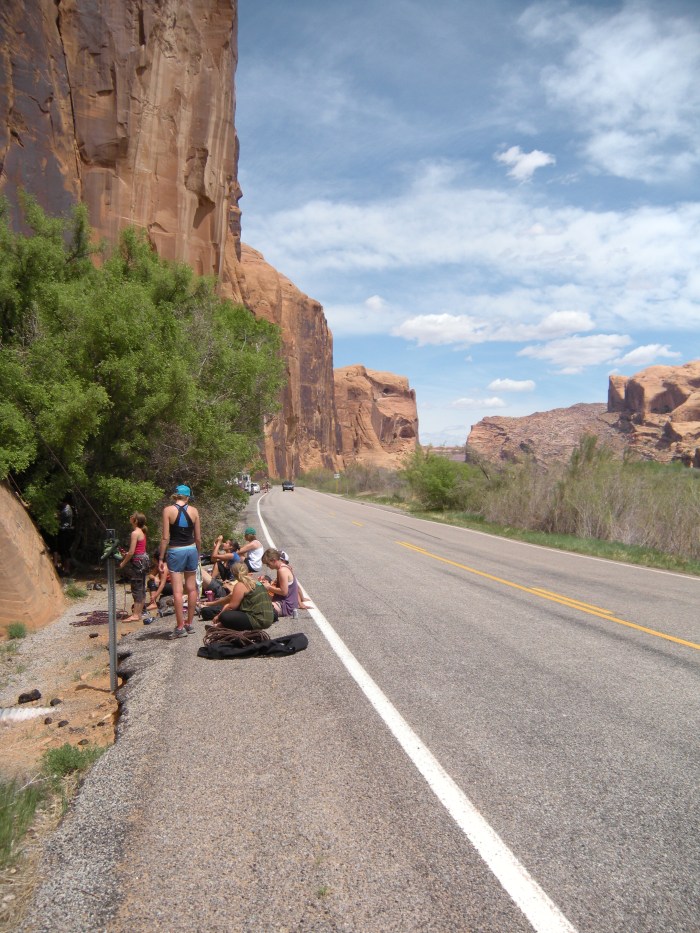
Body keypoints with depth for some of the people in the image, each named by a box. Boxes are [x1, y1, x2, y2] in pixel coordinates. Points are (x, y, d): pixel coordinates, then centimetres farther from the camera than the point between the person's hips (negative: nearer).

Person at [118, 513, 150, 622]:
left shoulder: (135, 533, -17)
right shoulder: (142, 532, 11)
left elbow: (131, 552, -20)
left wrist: (123, 563, -10)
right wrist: (127, 554, 11)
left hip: (138, 561, -10)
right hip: (143, 559, 10)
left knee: (136, 589, -7)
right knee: (141, 588, 13)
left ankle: (135, 615, -5)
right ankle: (139, 612, 20)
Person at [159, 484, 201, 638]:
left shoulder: (168, 510, -6)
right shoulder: (193, 511, 2)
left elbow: (165, 537, -9)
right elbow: (198, 538, 4)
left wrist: (162, 558, -4)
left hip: (175, 552, -3)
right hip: (191, 550, 3)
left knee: (177, 590, -2)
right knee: (191, 588, 13)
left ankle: (180, 627, -2)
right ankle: (190, 623, 21)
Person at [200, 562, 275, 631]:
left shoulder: (240, 585, -8)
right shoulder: (254, 581, 18)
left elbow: (232, 606, -7)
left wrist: (218, 617, 7)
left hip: (257, 620, -9)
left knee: (224, 616, -12)